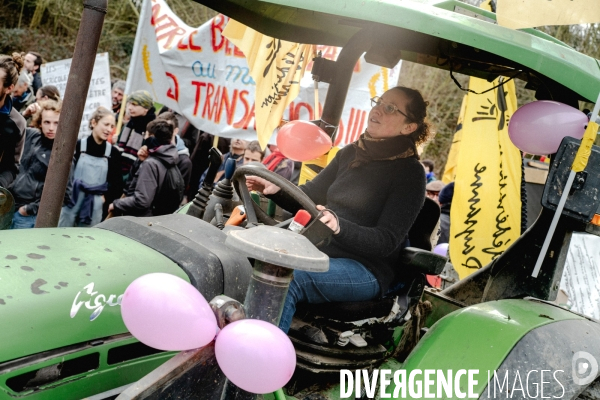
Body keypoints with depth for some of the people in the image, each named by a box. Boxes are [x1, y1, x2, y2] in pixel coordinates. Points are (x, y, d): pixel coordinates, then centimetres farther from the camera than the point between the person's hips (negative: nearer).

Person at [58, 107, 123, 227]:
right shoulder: (77, 146, -3)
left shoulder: (113, 153, 1)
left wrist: (105, 198, -4)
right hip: (71, 204, -1)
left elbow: (118, 184, 5)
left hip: (94, 209, 1)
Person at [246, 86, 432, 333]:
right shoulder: (351, 153, 14)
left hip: (365, 269, -6)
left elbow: (387, 241, -14)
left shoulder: (410, 173, -6)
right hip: (319, 252, 6)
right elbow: (310, 197, 17)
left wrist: (338, 226, -32)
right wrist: (275, 189, -5)